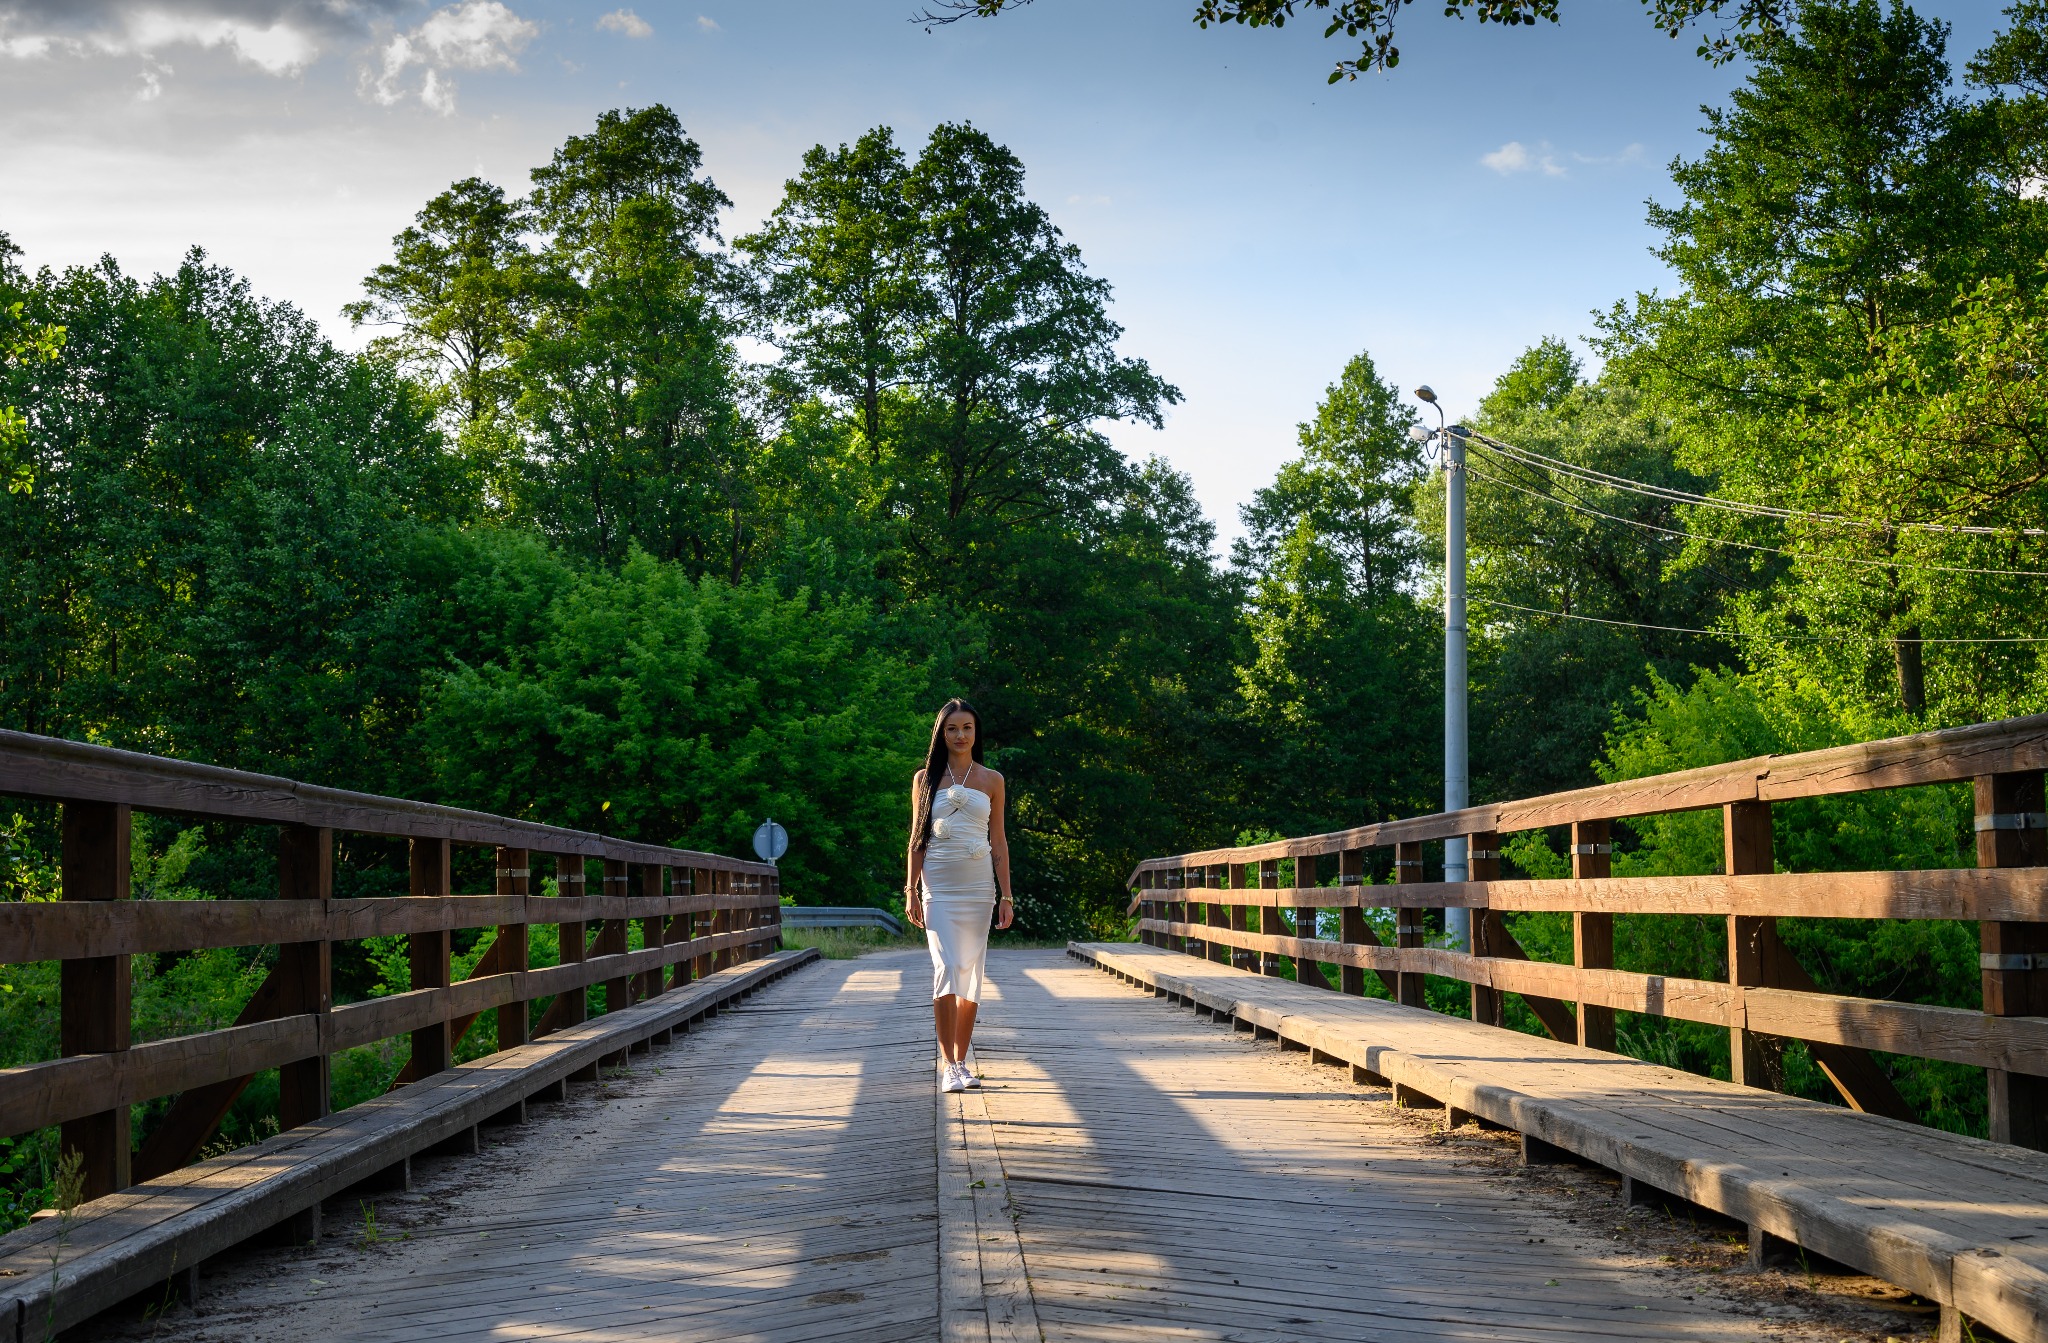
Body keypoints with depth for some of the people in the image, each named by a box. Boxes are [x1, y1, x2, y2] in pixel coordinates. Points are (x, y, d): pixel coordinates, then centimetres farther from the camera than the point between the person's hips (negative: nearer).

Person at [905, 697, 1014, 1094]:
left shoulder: (991, 781, 9)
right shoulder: (925, 778, 6)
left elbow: (998, 841, 9)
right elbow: (917, 838, 7)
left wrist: (1006, 896, 4)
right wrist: (912, 891, 1)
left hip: (979, 886, 2)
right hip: (938, 885, -2)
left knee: (971, 973, 3)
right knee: (947, 968, -15)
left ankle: (960, 1061, 13)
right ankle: (946, 1063, -13)